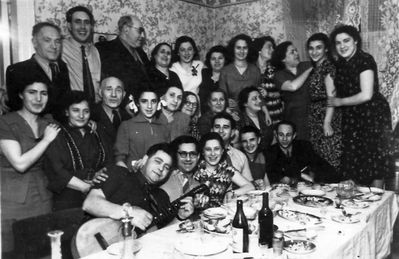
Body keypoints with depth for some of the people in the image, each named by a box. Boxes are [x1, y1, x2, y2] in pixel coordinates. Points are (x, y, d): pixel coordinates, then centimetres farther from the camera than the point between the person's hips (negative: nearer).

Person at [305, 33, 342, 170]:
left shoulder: (328, 67, -9)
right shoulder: (314, 69, 16)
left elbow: (331, 97, -16)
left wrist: (327, 122, -20)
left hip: (326, 117, -8)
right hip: (315, 119, 8)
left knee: (331, 157, -4)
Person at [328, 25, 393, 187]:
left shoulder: (365, 60, -15)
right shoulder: (340, 64, 7)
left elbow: (366, 95, -21)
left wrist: (340, 102, -12)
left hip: (372, 115, -7)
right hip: (351, 118, 7)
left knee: (375, 158, 1)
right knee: (353, 160, 10)